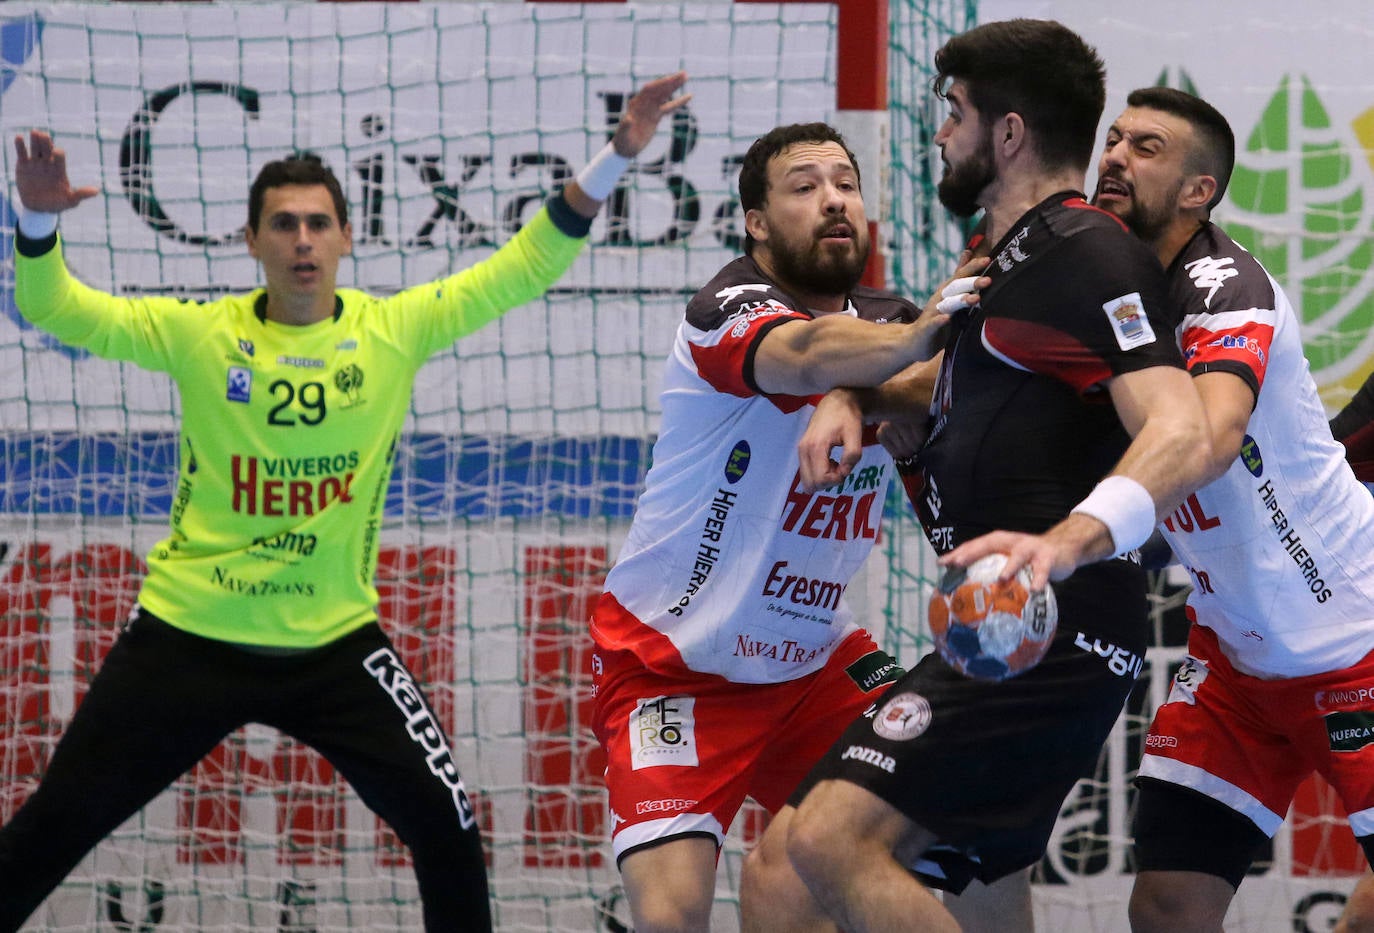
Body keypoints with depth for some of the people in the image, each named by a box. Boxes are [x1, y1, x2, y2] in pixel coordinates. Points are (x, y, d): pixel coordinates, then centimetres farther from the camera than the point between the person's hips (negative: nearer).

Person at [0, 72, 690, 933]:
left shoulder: (395, 330, -3)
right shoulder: (201, 334, -6)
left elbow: (521, 270, -3)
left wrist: (615, 158, -12)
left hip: (333, 644, 1)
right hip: (188, 633, -1)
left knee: (446, 827, -6)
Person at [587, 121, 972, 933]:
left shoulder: (884, 320, 4)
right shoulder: (729, 312, -18)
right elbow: (808, 356, -40)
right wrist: (916, 339, -59)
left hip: (814, 661, 6)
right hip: (674, 668, -6)